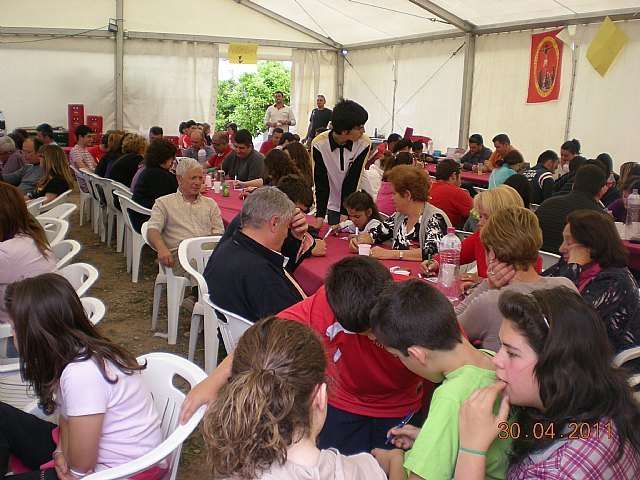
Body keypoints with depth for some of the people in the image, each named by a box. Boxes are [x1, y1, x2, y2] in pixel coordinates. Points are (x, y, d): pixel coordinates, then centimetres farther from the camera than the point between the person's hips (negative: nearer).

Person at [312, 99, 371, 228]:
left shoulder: (364, 143, -18)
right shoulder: (319, 144, -18)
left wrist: (344, 214, -19)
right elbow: (321, 183, -14)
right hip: (333, 205, 1)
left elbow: (352, 183, -16)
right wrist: (320, 216, -20)